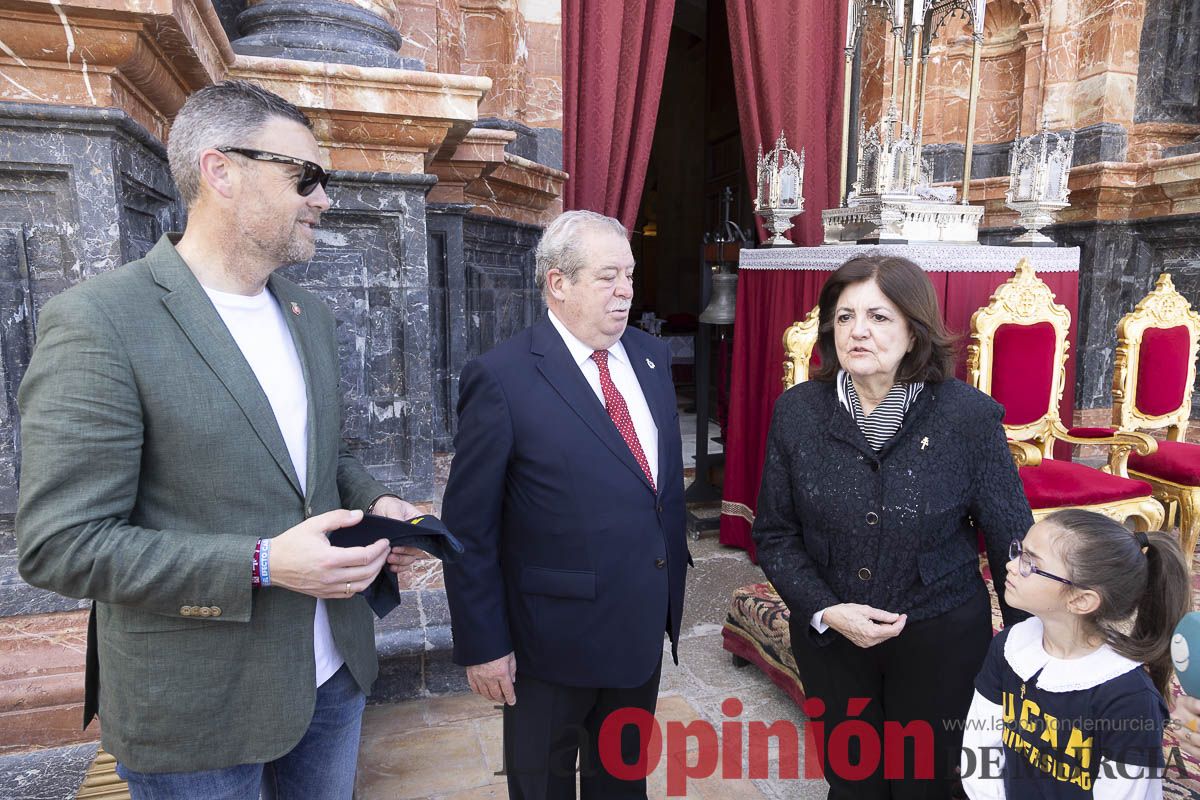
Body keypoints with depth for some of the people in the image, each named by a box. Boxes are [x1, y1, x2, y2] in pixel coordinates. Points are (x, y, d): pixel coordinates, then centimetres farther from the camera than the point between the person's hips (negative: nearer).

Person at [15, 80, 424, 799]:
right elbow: (61, 544, -19)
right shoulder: (99, 322, -18)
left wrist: (374, 501, -5)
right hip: (198, 715, -6)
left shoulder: (310, 315, 5)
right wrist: (262, 565, -26)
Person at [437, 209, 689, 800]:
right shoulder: (500, 378, -18)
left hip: (644, 625, 6)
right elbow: (468, 529, -15)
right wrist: (482, 645, -12)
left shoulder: (651, 356, 1)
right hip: (554, 635, -5)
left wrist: (673, 571, 10)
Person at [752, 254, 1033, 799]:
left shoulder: (969, 415, -14)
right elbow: (773, 533, -3)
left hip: (940, 638, -1)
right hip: (827, 635, 2)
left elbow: (1011, 539, -5)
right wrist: (825, 611, -14)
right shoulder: (797, 411, -9)